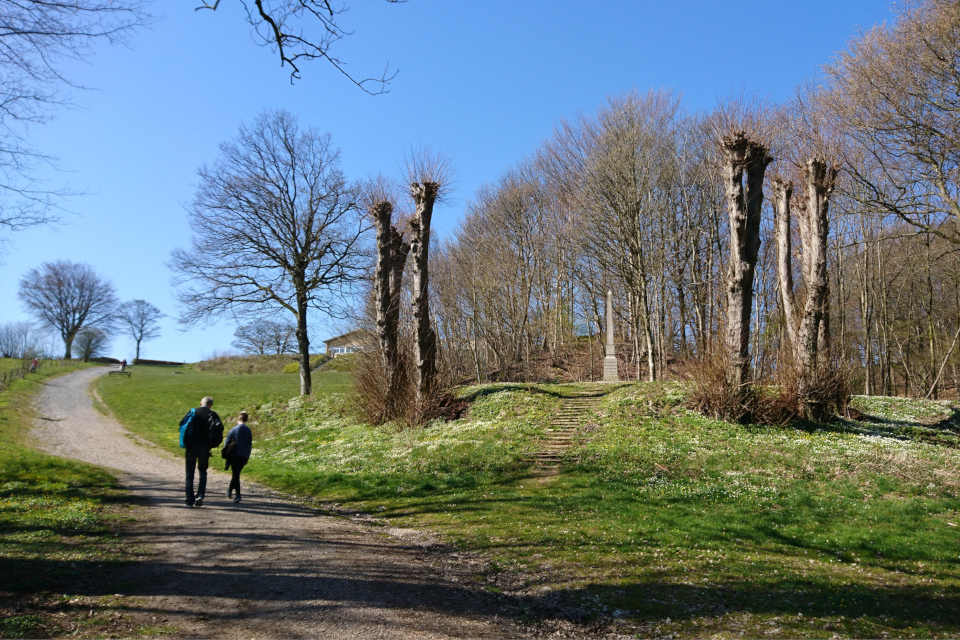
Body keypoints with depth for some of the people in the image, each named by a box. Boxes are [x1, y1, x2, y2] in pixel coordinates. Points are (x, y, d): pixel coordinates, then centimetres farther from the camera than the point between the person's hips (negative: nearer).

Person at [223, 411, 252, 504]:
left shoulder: (233, 430, -5)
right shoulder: (248, 430, 2)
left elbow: (226, 443, -2)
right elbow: (250, 445, 7)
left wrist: (226, 454, 11)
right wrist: (247, 457, 15)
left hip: (234, 455, -2)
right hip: (244, 456, 2)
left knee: (235, 474, 2)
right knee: (236, 473, 16)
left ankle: (238, 495, -5)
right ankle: (229, 491, 24)